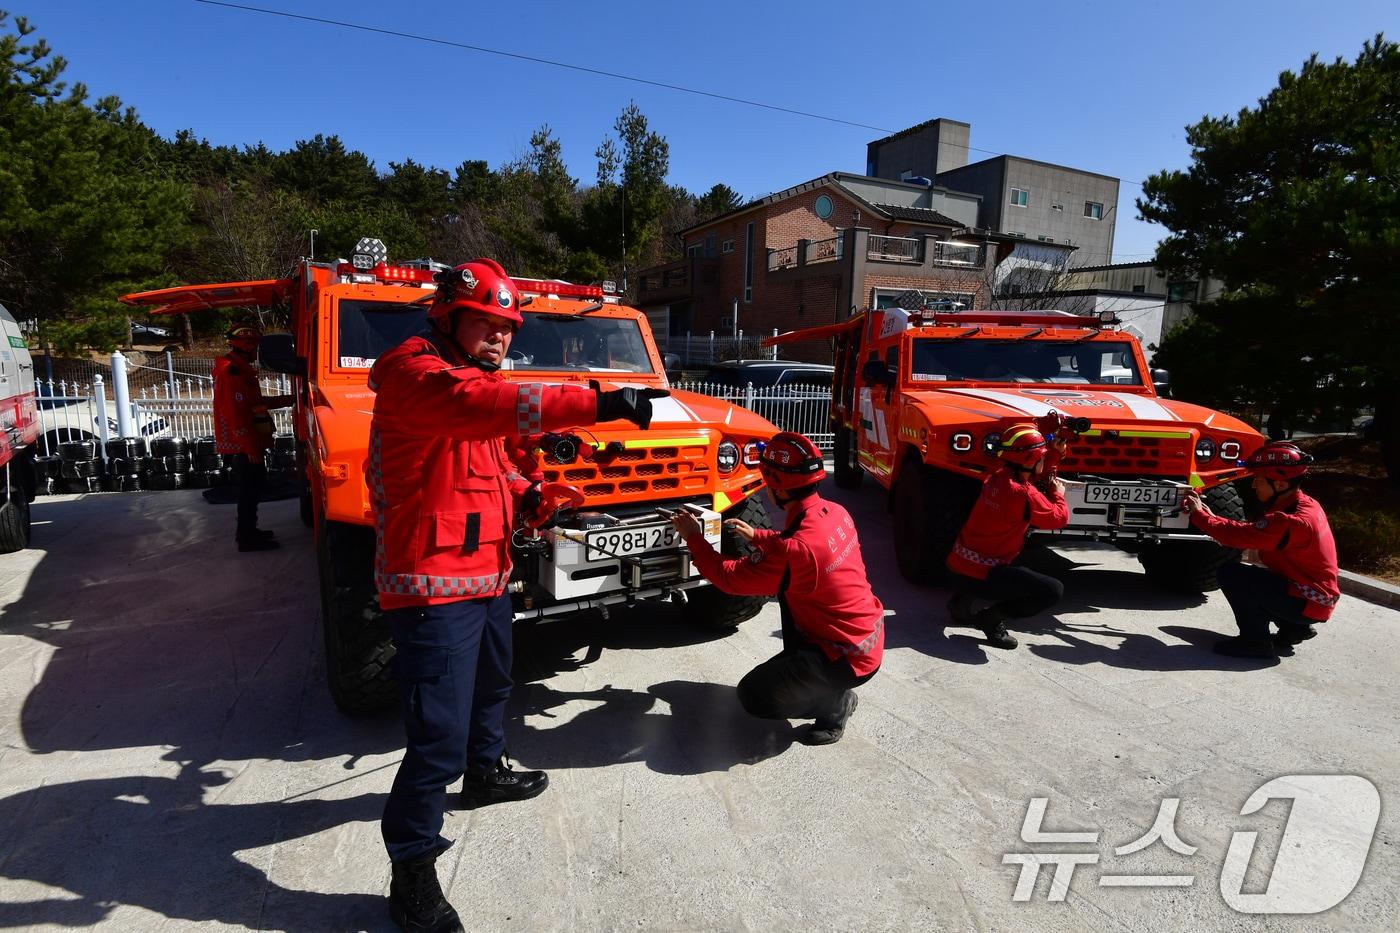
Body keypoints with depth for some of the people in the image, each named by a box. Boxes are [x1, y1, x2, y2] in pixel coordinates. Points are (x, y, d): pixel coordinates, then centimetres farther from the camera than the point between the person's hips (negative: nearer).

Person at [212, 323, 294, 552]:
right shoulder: (232, 372, -18)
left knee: (253, 485, 17)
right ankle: (247, 538, 3)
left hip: (247, 442, 10)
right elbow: (236, 414, -23)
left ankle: (246, 531, 27)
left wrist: (291, 399, 17)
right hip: (244, 444, -10)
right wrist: (250, 447, -23)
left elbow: (256, 402, 21)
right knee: (250, 488, -4)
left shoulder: (240, 369, 16)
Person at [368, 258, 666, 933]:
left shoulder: (475, 378, 15)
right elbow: (485, 405, -38)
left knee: (491, 683, 28)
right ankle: (412, 872, 13)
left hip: (486, 574, 10)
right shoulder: (414, 371, -16)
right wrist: (598, 403, -46)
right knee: (439, 735, -7)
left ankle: (485, 773, 54)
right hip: (434, 584, -10)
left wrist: (525, 495, 1)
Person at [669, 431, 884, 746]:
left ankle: (835, 703, 8)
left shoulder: (794, 552, -31)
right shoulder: (834, 512, -7)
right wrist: (757, 536, 18)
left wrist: (693, 538, -5)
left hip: (848, 658, -8)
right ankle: (795, 668, 25)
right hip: (870, 634, 8)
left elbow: (729, 577, -17)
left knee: (754, 697, 1)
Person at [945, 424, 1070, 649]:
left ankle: (962, 599, 29)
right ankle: (992, 616, -7)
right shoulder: (1023, 495, -20)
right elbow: (1059, 518, -6)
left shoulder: (997, 477, 4)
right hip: (980, 574, -9)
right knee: (1054, 590, -7)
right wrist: (1058, 493, 11)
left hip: (957, 564, 9)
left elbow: (1030, 475, 25)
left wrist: (1055, 452, 18)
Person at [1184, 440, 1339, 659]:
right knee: (1246, 575, 18)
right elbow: (1252, 532, 4)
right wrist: (1212, 517, -3)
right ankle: (1294, 628, 20)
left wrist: (1199, 514, -14)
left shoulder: (1291, 521, -29)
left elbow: (1238, 535, -26)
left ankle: (1256, 642, -7)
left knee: (1230, 573, -19)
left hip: (1307, 603, -10)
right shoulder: (1304, 504, 3)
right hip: (1315, 595, 10)